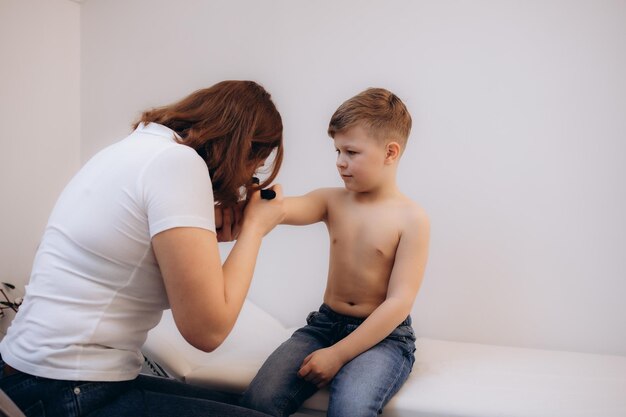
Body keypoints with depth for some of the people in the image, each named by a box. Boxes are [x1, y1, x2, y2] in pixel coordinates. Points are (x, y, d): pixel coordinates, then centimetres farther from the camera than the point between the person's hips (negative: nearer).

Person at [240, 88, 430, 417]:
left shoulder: (410, 218, -9)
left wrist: (338, 354, -16)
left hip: (383, 334, -3)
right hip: (326, 323, 4)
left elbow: (399, 303, -13)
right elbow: (283, 209, -15)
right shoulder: (332, 201, 5)